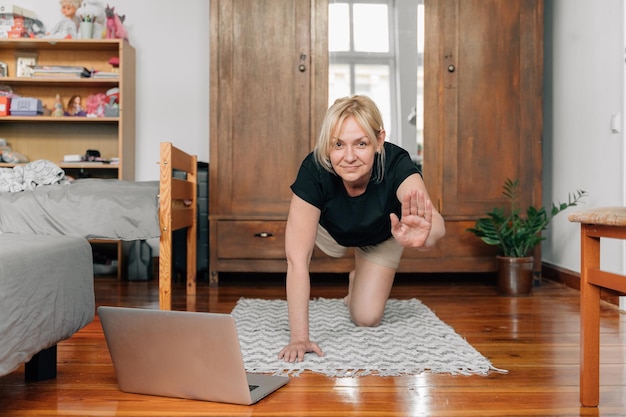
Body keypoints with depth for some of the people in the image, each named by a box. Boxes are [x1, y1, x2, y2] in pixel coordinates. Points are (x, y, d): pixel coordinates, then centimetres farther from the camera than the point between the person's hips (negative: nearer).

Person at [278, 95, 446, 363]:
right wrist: (299, 337, -47)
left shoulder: (396, 165, -43)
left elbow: (436, 223, -61)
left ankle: (358, 279, 29)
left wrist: (422, 236, -86)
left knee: (367, 318, -7)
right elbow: (297, 258, -43)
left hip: (381, 237, -4)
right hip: (332, 230, 4)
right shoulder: (314, 170, -43)